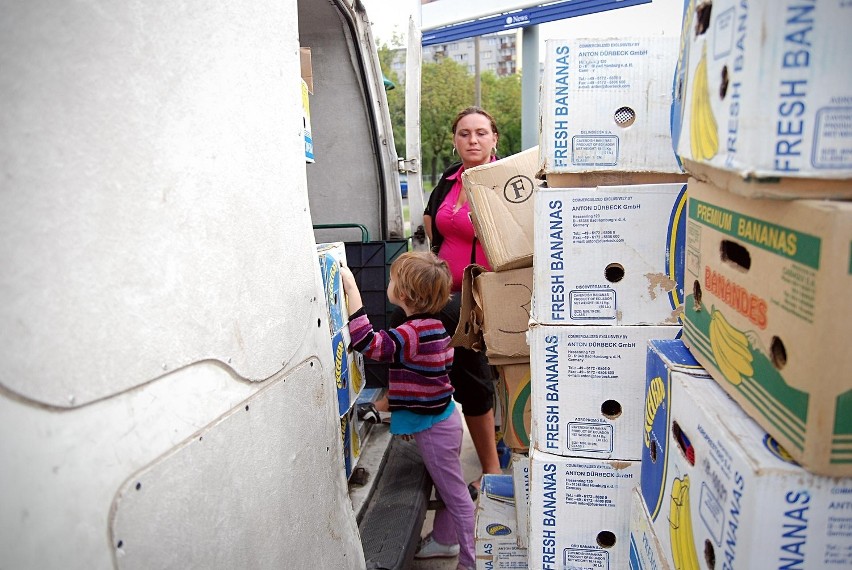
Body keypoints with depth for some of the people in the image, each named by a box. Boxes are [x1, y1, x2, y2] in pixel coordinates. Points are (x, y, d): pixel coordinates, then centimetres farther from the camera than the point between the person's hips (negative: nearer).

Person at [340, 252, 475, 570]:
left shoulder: (413, 334, -27)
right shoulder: (433, 326, 5)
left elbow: (366, 342, -39)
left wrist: (351, 287, -35)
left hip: (433, 428, -10)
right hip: (439, 418, 10)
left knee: (455, 493, 4)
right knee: (446, 488, 24)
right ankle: (444, 540, 43)